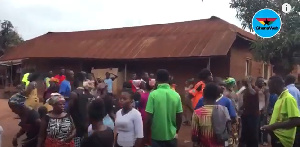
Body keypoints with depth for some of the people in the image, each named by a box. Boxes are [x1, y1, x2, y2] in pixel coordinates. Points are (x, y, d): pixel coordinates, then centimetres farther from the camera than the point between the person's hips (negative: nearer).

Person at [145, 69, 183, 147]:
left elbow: (149, 118, -14)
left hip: (157, 136, -2)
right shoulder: (176, 95, -4)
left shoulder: (153, 94, -13)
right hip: (172, 135, 3)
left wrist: (147, 133, 2)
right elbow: (179, 117, 1)